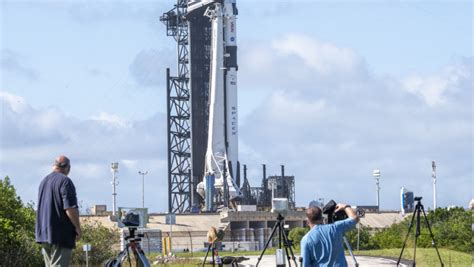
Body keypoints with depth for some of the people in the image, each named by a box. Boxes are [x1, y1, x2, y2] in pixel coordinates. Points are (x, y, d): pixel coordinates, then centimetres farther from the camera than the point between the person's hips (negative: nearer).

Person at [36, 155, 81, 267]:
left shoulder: (44, 181, 15)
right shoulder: (65, 181, -12)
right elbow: (70, 208, -18)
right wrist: (77, 228, -8)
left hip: (43, 233, 8)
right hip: (61, 235, -8)